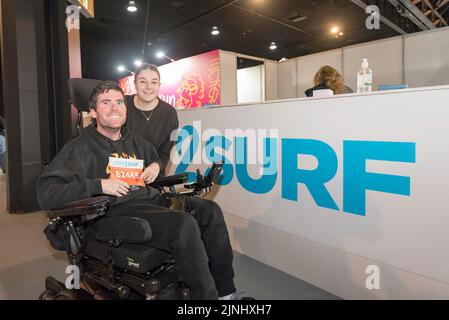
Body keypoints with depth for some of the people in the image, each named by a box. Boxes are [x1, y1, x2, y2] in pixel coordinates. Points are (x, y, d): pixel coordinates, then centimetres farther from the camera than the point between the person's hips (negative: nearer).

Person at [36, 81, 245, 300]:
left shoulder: (137, 143, 22)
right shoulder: (81, 148, 3)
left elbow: (157, 161, 43)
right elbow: (45, 193, -9)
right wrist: (99, 185, -17)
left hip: (150, 201, 7)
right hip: (116, 212, -7)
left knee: (209, 210, -10)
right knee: (184, 224, -31)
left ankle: (226, 291, -3)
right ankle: (207, 294, -15)